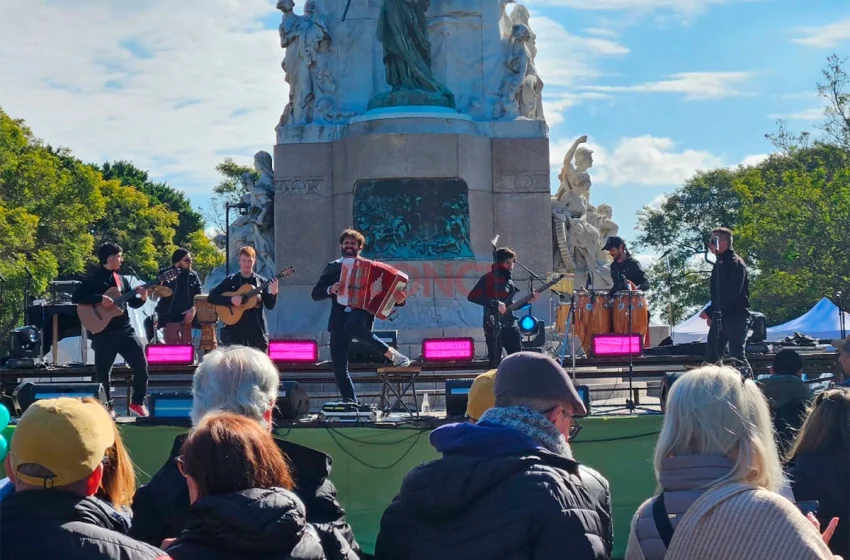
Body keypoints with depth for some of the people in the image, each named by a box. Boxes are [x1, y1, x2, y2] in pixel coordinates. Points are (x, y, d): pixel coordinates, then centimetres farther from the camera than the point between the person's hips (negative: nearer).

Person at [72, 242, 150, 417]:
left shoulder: (122, 279, 12)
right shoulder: (93, 279, -6)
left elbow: (132, 303, 17)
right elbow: (76, 297, -16)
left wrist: (142, 298, -5)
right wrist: (100, 299, -23)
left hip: (124, 330, 5)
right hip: (103, 333, -5)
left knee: (141, 364, 0)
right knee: (104, 371, 2)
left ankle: (137, 403, 12)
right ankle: (107, 407, 15)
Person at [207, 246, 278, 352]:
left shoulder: (261, 282, 6)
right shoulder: (230, 281, 4)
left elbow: (270, 306, 0)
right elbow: (211, 297, -2)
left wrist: (274, 293, -20)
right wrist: (230, 300, -16)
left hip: (257, 331, 1)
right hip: (234, 330, -1)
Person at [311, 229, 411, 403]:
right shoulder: (332, 267, 17)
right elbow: (315, 294, 11)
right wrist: (330, 289, -10)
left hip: (361, 312, -3)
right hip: (339, 319, 3)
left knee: (352, 326, -40)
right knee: (339, 368, -4)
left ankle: (391, 353, -28)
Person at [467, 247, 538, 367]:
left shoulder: (508, 279, 14)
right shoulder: (489, 279, -10)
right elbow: (472, 296, -21)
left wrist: (528, 300, 10)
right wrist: (495, 303, -23)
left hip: (510, 326, 7)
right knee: (495, 363, -4)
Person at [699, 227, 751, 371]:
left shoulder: (736, 263, -13)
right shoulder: (719, 263, 15)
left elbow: (731, 294, -21)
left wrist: (710, 312, -18)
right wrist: (712, 315, 11)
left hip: (736, 317, -9)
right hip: (719, 318, 9)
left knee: (737, 356, -12)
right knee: (711, 357, 9)